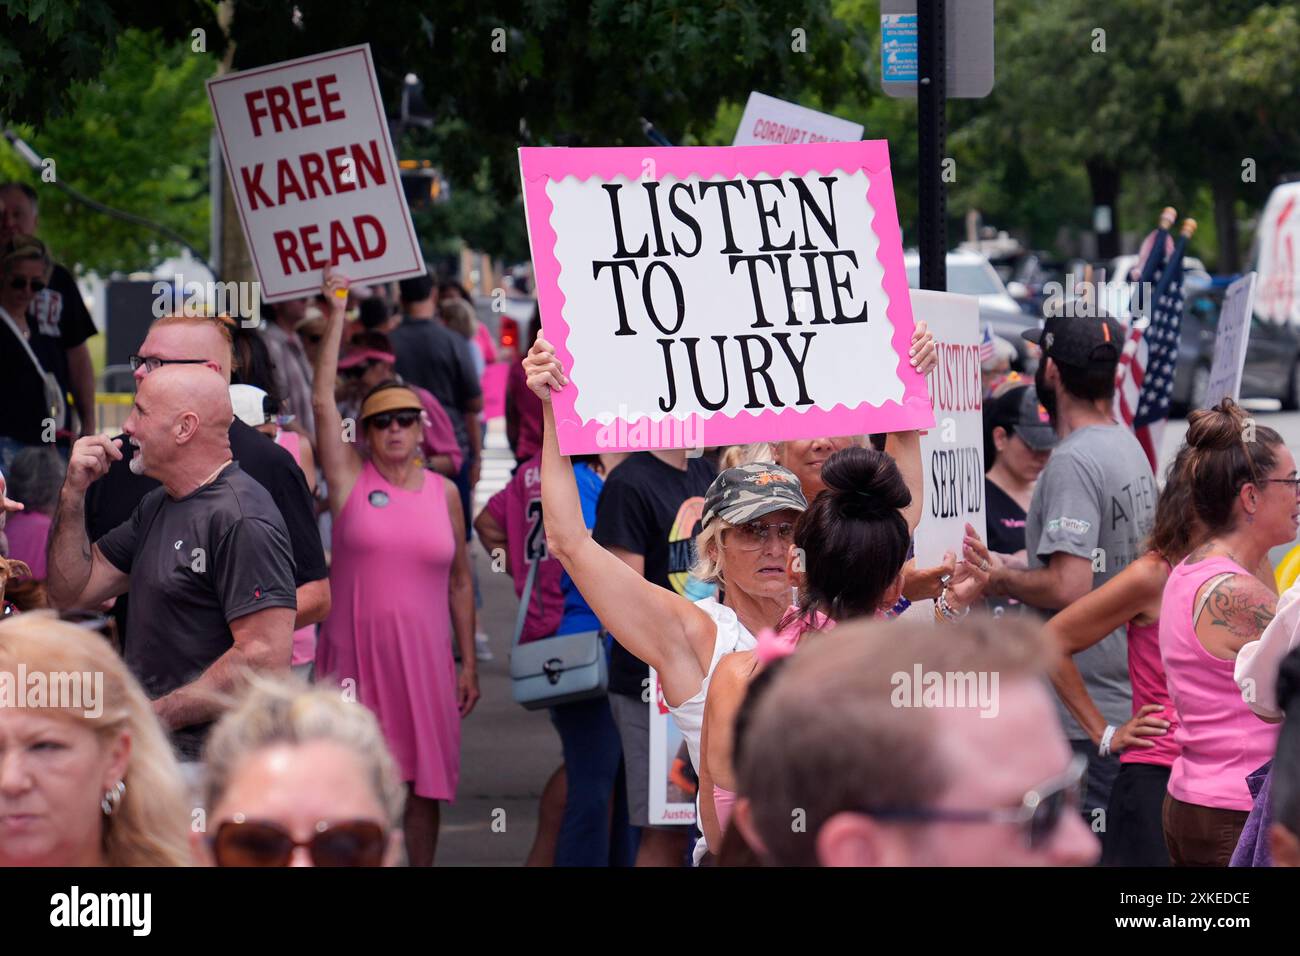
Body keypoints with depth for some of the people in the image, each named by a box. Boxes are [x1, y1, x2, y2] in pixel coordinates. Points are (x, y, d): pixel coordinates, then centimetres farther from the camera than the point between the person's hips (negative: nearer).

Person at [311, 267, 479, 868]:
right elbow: (322, 400, -7)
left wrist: (468, 662, 9)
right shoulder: (350, 478, 2)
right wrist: (336, 317, -8)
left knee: (424, 781, 6)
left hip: (422, 657, 2)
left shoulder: (443, 492, 8)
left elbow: (459, 583, 12)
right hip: (353, 653, -2)